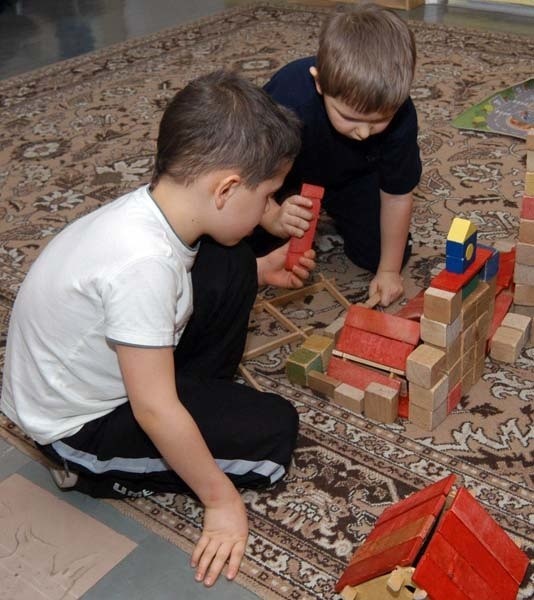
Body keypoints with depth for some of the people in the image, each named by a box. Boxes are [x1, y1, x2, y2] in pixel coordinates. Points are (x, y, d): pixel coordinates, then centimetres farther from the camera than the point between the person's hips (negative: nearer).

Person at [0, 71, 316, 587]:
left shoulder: (155, 206, -12)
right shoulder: (143, 263, -38)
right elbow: (155, 412, -30)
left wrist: (262, 271, 8)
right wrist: (220, 497, -17)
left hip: (101, 371, 8)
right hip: (80, 424, -8)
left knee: (230, 266, 1)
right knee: (273, 431, -9)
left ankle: (200, 394, 14)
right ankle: (92, 468, -1)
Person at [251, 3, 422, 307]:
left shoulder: (399, 114, -33)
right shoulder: (286, 103, -43)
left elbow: (397, 194, -17)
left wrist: (389, 270, -11)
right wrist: (274, 218, -51)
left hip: (351, 177, 2)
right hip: (283, 173, -2)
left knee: (376, 254, -5)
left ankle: (336, 214, 25)